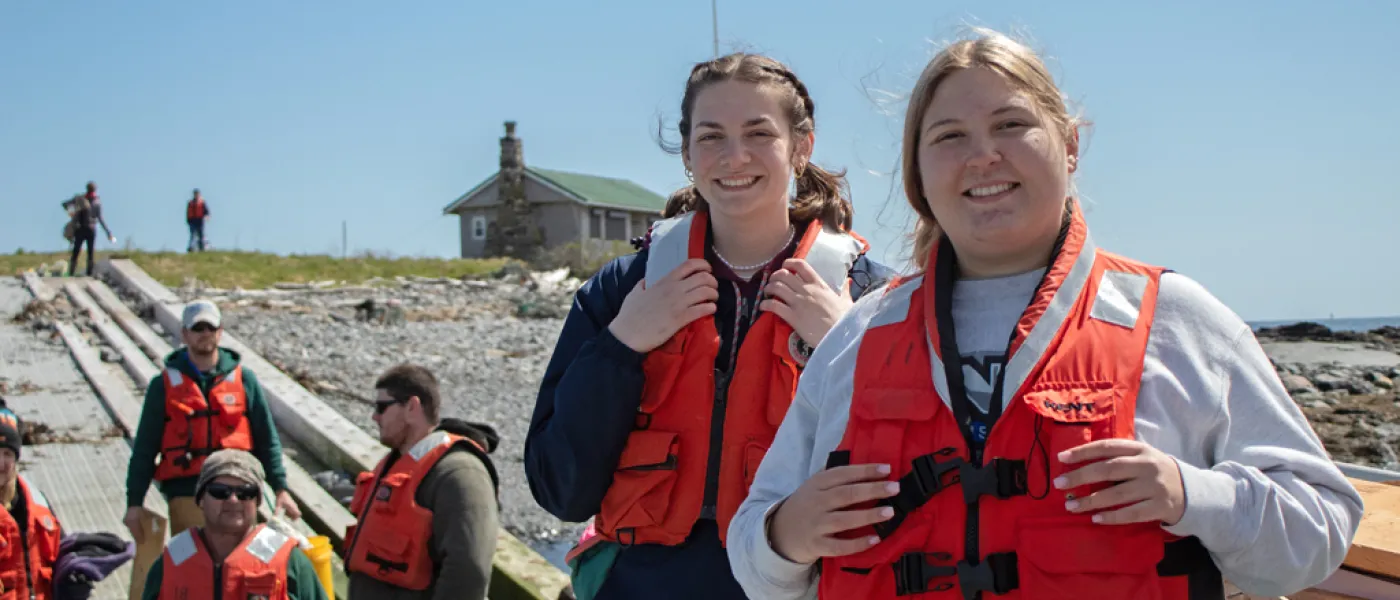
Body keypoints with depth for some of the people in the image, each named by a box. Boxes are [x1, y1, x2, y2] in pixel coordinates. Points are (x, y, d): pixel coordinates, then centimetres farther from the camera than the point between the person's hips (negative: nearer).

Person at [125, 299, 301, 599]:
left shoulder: (243, 379, 7)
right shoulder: (165, 385, 6)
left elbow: (267, 438, 9)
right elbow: (144, 448, 8)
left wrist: (280, 488, 3)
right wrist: (134, 502, 4)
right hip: (185, 497, 0)